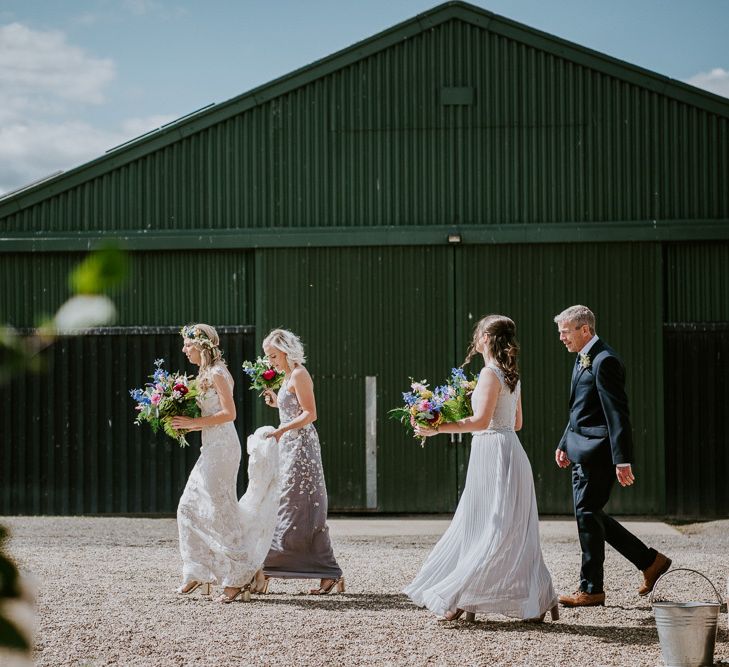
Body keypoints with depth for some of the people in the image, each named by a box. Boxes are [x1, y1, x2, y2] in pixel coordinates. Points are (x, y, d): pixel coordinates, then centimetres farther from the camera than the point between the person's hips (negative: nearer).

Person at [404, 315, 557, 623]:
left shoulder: (490, 374, -13)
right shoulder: (512, 376, 14)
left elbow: (481, 421, -22)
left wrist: (437, 429, -19)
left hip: (494, 453, -9)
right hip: (507, 449, 9)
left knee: (490, 532, -5)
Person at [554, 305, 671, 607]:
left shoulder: (604, 361, -16)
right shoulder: (583, 359, 16)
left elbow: (617, 413, -20)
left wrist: (622, 461, -23)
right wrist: (565, 444, 22)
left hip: (596, 450, -10)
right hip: (582, 451, 10)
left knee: (587, 514, -4)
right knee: (589, 514, 12)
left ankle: (591, 589, 5)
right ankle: (650, 561, 20)